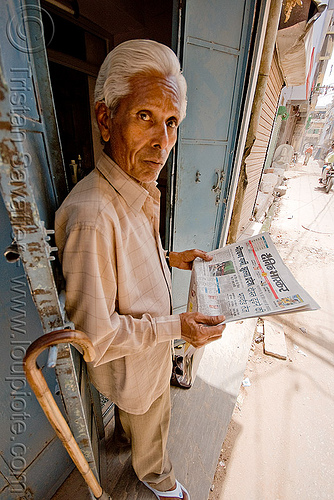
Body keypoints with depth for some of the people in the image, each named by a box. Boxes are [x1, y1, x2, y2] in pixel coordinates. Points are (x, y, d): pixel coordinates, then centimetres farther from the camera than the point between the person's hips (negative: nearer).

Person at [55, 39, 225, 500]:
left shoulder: (138, 191, -9)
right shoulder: (91, 217, -39)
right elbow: (96, 336, -29)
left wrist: (170, 258, -5)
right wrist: (175, 328, -25)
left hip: (148, 338, 7)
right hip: (131, 359, -7)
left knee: (137, 409, 39)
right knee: (151, 422, 29)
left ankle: (132, 433, 74)